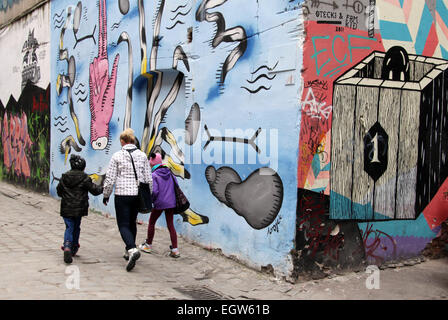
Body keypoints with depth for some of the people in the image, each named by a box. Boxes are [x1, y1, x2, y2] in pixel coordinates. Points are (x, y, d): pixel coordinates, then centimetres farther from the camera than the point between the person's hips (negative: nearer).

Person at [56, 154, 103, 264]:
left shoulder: (64, 177, 3)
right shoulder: (84, 178, -9)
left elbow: (59, 191, 13)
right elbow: (94, 190, -4)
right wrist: (103, 188, 14)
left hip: (66, 208, 2)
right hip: (79, 209, -2)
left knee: (69, 228, 4)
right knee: (76, 228, 16)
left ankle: (67, 247, -19)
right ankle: (74, 248, 27)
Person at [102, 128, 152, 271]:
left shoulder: (117, 156, -6)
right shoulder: (142, 156, 3)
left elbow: (110, 178, -5)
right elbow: (148, 178, 5)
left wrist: (106, 195, 8)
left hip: (122, 195, -4)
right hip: (138, 195, 4)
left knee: (123, 225, 0)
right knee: (132, 223, 20)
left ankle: (132, 249, -22)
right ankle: (128, 251, 28)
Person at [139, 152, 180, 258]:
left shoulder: (154, 175, -13)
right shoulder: (169, 172, 5)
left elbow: (154, 191, -19)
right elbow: (176, 185, 6)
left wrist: (151, 201, -3)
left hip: (159, 203, -5)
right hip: (171, 203, 5)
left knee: (151, 223, 16)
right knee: (170, 225, 9)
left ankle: (148, 245, 28)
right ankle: (175, 250, 5)